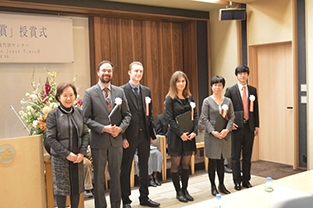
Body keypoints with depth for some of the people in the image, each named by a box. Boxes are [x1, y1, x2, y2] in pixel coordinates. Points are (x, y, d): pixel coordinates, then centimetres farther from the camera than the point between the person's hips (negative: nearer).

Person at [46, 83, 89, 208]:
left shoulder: (79, 112, 7)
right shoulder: (53, 114, -8)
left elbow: (85, 133, 8)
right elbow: (50, 138, -11)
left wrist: (82, 152, -6)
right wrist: (67, 154, -15)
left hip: (77, 158, 4)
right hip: (60, 159, -4)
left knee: (77, 187, 12)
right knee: (61, 188, 3)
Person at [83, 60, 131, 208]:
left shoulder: (119, 92, 7)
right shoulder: (90, 93, -3)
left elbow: (127, 115, 10)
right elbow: (86, 118, -6)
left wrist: (120, 128, -8)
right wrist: (103, 128, -16)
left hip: (116, 140, 3)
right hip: (98, 141, -3)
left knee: (116, 176, 13)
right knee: (99, 178, 8)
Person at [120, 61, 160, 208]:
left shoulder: (147, 91, 10)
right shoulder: (122, 91, -8)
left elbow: (149, 113, 13)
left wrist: (152, 133, 8)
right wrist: (122, 137, -14)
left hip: (144, 135, 6)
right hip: (129, 136, -5)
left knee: (144, 167, 15)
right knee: (126, 169, 6)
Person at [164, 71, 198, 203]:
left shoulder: (190, 97, 10)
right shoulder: (170, 99, -5)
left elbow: (195, 115, 9)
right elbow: (170, 119, -11)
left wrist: (194, 131, -5)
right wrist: (181, 134, -17)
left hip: (189, 135, 5)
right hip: (176, 136, -5)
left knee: (186, 163, 10)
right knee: (175, 164, 3)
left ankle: (185, 190, 21)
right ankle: (178, 192, 14)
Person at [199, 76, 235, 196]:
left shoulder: (228, 101, 10)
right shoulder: (207, 101, -1)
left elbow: (232, 117, 7)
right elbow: (204, 118, -5)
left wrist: (227, 129, -9)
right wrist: (213, 131, -14)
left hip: (225, 135, 3)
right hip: (212, 135, -3)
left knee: (221, 161, 10)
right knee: (212, 161, 2)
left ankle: (221, 185, 22)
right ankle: (213, 187, 14)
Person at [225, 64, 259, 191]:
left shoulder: (253, 90, 10)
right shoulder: (230, 90, -1)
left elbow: (255, 109, 12)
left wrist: (256, 125, 8)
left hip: (249, 126, 3)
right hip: (236, 127, -3)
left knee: (247, 156, 10)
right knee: (235, 156, 3)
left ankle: (246, 180, 21)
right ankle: (237, 181, 13)